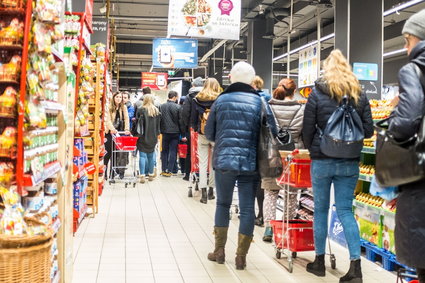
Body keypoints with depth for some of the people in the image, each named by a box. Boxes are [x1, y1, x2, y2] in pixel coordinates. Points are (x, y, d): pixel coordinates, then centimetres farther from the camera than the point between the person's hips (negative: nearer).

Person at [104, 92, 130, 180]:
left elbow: (126, 119, -1)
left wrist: (127, 129, -18)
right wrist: (112, 129, -27)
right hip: (110, 133, -2)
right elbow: (108, 120, -10)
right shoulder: (110, 108, -1)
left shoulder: (124, 107, 5)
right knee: (108, 153, -3)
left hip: (120, 133, 2)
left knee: (116, 153, 2)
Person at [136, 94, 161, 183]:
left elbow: (138, 122, -6)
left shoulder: (141, 110, -8)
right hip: (153, 137, 4)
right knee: (151, 155, 15)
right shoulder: (156, 111, 4)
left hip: (143, 136, -4)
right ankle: (151, 174, 21)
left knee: (142, 155, -3)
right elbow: (158, 124, 9)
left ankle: (142, 175, -11)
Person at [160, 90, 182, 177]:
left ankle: (164, 170, 12)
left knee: (164, 151, 12)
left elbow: (159, 119, 3)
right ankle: (169, 170, 3)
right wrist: (182, 133, 4)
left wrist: (159, 131, 12)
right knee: (173, 152, 4)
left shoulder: (162, 106, -2)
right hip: (175, 132, -2)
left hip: (165, 132, 2)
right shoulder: (178, 107, -11)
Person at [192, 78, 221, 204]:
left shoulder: (197, 100, 1)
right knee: (214, 163, 9)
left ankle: (203, 192, 0)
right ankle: (211, 190, 16)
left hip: (202, 135, 1)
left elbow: (194, 118, 5)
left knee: (203, 163, 4)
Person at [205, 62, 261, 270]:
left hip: (224, 160, 1)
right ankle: (241, 256, 11)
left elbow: (209, 133, 8)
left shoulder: (221, 100, 3)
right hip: (250, 163, -1)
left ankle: (219, 250, 21)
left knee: (223, 204, 18)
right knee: (247, 209, 7)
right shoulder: (259, 102, -1)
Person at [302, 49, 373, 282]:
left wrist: (312, 150, 14)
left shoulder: (317, 93, -4)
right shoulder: (359, 95, 3)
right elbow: (368, 130, 3)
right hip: (350, 163, 2)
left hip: (323, 160, -2)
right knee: (345, 211, 6)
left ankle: (320, 261, 19)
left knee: (321, 210, 10)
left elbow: (307, 129, -4)